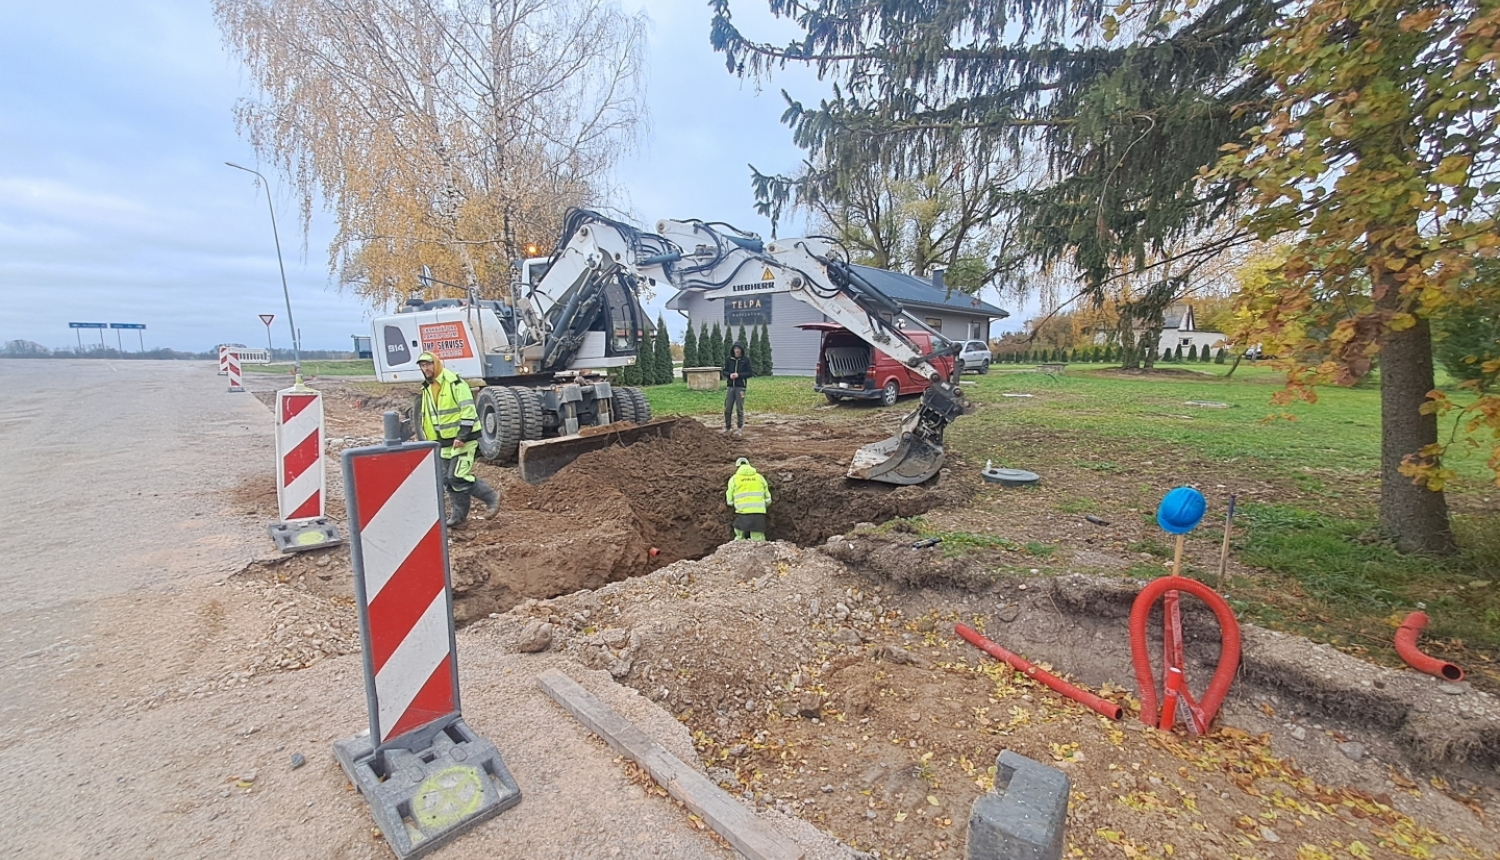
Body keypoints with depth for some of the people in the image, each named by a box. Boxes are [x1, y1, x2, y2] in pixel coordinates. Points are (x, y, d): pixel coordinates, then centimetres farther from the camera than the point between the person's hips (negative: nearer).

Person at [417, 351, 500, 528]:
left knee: (457, 477, -14)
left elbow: (468, 410, -19)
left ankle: (491, 497, 3)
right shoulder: (427, 389, 13)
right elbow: (427, 418, 20)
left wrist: (462, 436, -25)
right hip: (445, 442, 9)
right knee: (447, 479, 9)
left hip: (463, 439, -9)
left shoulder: (454, 383, -14)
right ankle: (457, 518, 17)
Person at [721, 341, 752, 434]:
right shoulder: (728, 360, 6)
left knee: (740, 408, 1)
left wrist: (738, 375, -17)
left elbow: (749, 373, -4)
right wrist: (729, 375, -13)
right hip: (730, 386, 3)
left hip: (740, 387, -3)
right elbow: (723, 371, 7)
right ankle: (727, 427, 17)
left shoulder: (746, 360, -1)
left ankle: (740, 428, 10)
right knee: (727, 408, 5)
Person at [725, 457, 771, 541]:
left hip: (743, 514, -1)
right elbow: (767, 500, 14)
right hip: (759, 514, 2)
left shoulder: (734, 479, 7)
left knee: (739, 540, 13)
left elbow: (730, 501, 8)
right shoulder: (759, 477, 14)